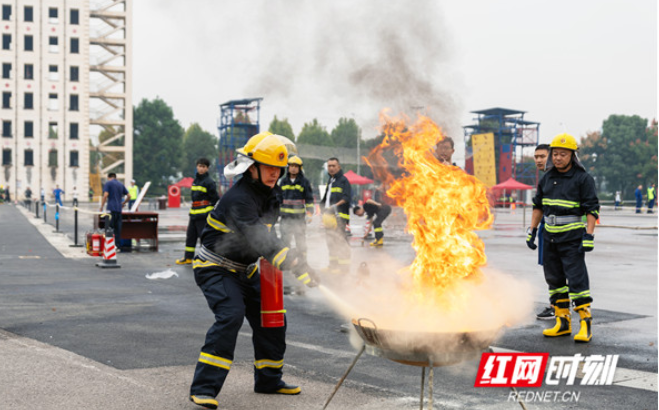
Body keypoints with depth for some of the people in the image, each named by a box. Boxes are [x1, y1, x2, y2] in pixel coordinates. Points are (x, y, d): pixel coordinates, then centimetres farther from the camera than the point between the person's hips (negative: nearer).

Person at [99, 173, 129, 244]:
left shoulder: (108, 183, 0)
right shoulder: (121, 184, 16)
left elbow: (105, 195, -12)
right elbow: (128, 196, 15)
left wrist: (101, 207, -6)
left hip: (111, 209, -5)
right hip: (119, 209, 5)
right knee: (118, 228, 6)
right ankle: (117, 245, 4)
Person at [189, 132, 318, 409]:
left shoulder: (268, 194, 4)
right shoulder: (238, 199, -27)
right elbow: (259, 240, -38)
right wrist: (296, 266, -44)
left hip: (245, 270, 9)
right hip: (215, 269, -9)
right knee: (230, 316, -27)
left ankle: (268, 380, 25)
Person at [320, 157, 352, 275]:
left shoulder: (343, 180, -7)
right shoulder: (330, 181, 21)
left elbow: (347, 197, -16)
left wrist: (336, 205, -25)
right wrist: (324, 209, 25)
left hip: (339, 215, -9)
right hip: (329, 215, 9)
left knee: (340, 240, -12)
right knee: (331, 241, 12)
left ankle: (344, 266, -11)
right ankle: (333, 265, 20)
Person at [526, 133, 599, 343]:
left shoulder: (583, 178, -6)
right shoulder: (547, 178, 10)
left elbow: (592, 209, -10)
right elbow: (538, 206, 19)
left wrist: (589, 236, -17)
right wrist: (532, 231, 14)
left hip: (572, 237, -6)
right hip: (550, 237, 6)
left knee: (576, 279, -10)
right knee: (554, 279, 9)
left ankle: (586, 324, -5)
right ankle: (562, 322, 17)